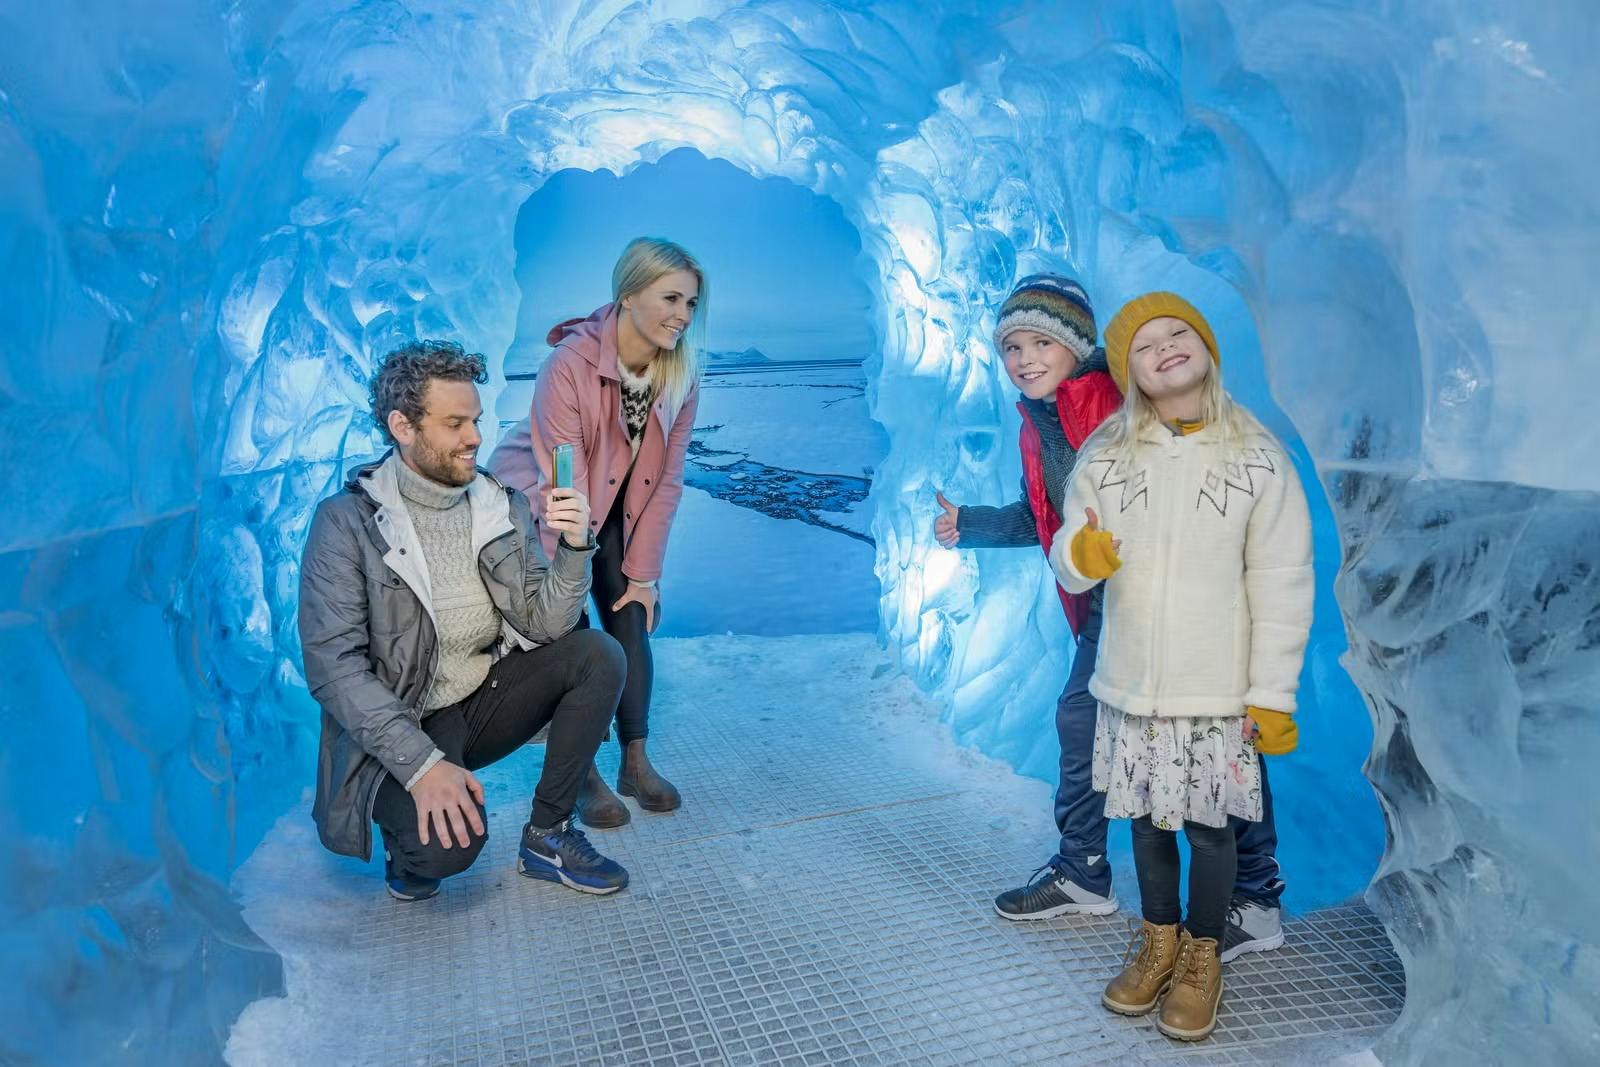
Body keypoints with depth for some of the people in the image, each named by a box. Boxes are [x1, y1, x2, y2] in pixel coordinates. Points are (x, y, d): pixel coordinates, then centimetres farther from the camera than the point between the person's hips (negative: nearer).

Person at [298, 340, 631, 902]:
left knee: (598, 654, -17)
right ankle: (411, 842, 8)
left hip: (488, 699, 5)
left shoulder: (503, 506, 1)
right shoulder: (346, 521, -12)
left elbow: (543, 624, -5)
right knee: (450, 839, -32)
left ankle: (547, 835, -3)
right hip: (400, 723, -5)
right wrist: (423, 764, -29)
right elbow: (333, 665, -19)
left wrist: (574, 548, -24)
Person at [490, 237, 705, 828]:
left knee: (632, 618, -1)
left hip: (612, 507, 5)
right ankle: (583, 775, 3)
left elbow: (666, 479, -9)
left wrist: (643, 573, -8)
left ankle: (636, 762, 10)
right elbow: (562, 485, -28)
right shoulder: (571, 364, -31)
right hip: (533, 502, -5)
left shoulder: (681, 374, -15)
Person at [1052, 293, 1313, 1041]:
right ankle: (1158, 941, 40)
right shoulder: (1102, 457, -3)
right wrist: (1078, 555, -21)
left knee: (1209, 826, 10)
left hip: (1217, 693, -2)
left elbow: (1281, 585, -6)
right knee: (1146, 819, 16)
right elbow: (1068, 560, 4)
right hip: (1130, 687, 2)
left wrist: (1273, 694, -7)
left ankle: (1203, 957, 34)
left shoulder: (1258, 457, -8)